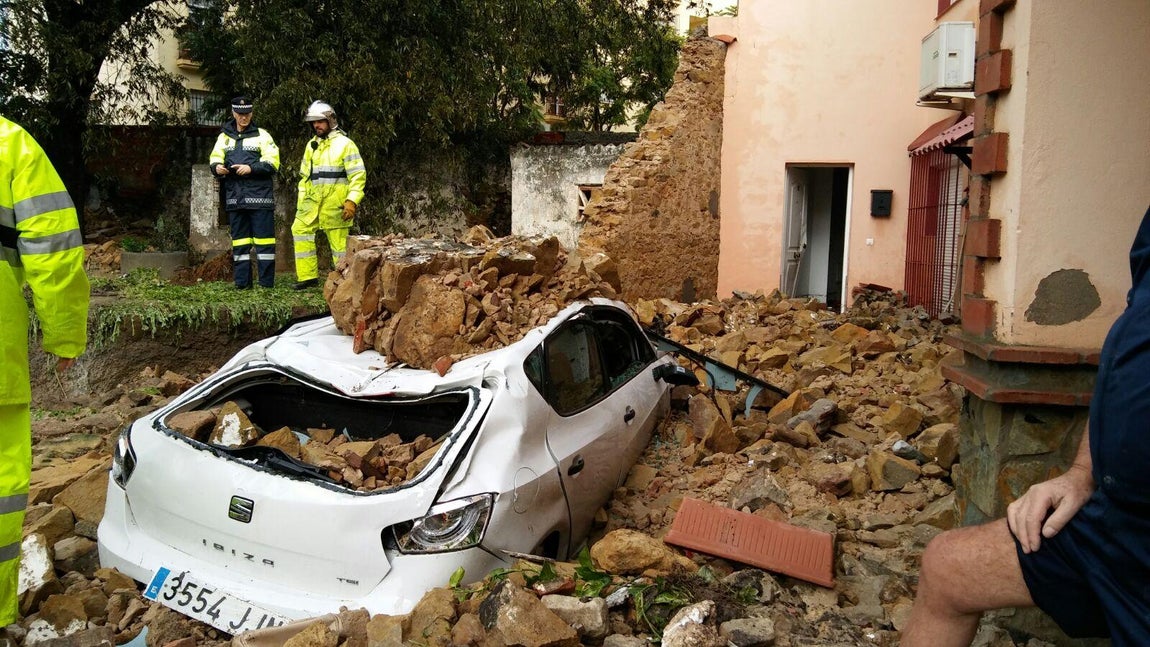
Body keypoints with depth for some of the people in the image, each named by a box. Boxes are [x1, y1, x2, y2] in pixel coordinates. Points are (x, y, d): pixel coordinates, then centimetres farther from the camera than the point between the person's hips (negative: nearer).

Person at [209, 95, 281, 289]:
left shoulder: (261, 135, 4)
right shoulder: (224, 136, 16)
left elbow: (273, 162, -4)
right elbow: (214, 158, 12)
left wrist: (251, 168, -17)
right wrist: (217, 167, -10)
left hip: (259, 196, -4)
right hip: (235, 197, 4)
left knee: (263, 238, -3)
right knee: (239, 239, 8)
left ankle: (267, 281, 0)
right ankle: (242, 281, 13)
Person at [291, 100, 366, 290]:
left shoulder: (344, 144, -2)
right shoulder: (311, 146, 19)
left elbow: (358, 175, -8)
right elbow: (305, 176, 23)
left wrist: (352, 201, -16)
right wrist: (301, 202, 16)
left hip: (335, 202, -7)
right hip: (313, 201, 7)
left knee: (339, 241, -5)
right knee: (300, 229, -1)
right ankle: (308, 275, 5)